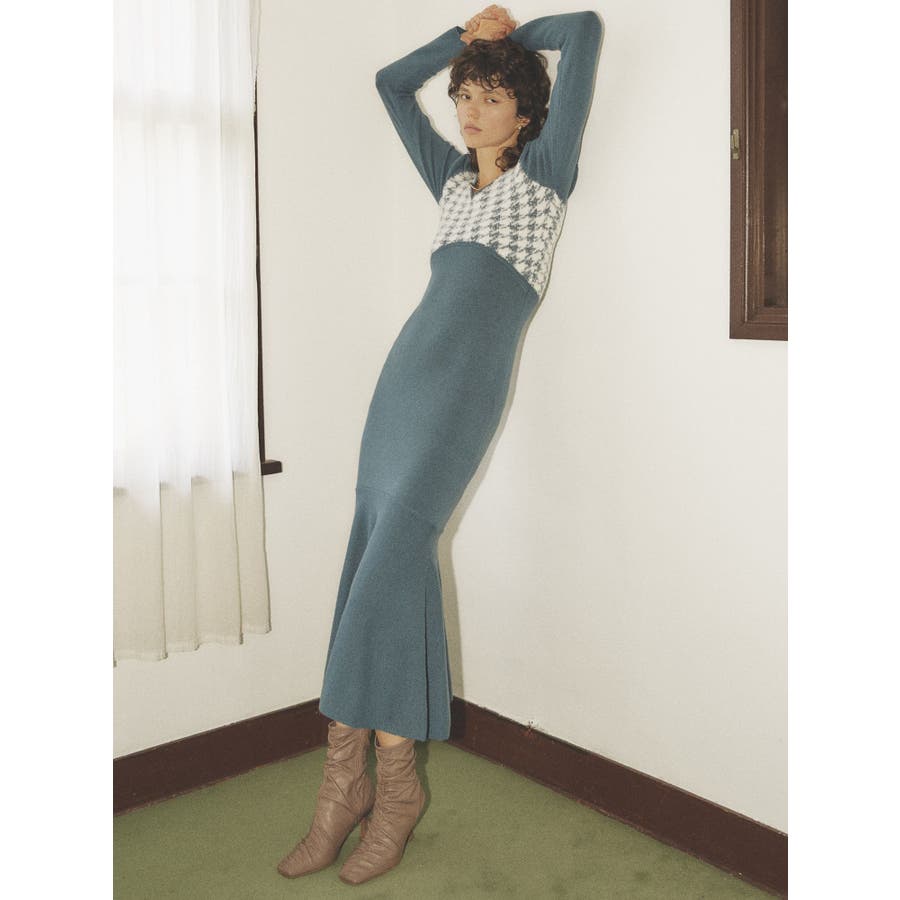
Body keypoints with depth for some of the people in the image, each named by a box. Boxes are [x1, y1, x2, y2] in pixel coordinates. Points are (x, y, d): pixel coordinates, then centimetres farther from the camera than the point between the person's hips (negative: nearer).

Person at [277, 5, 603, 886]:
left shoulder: (544, 172, 9)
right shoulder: (454, 181, 25)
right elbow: (391, 84, 34)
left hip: (467, 381, -6)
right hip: (404, 372, 6)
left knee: (387, 565, -16)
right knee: (390, 568, 1)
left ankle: (391, 780, -5)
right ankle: (351, 785, 5)